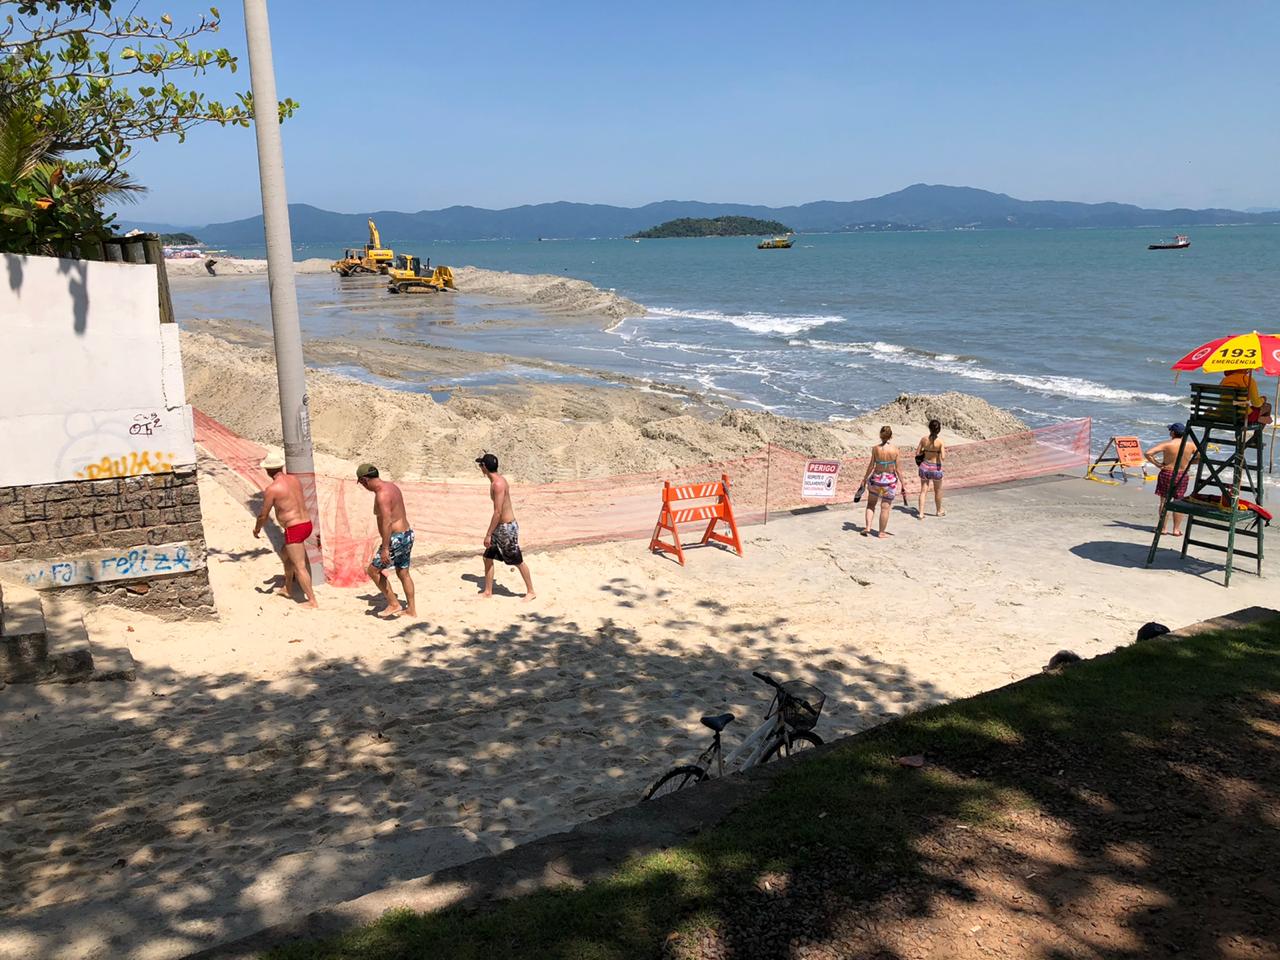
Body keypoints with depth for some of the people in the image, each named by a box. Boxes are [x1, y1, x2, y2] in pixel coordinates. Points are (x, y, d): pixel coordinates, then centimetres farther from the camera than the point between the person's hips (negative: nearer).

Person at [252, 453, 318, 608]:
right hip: (306, 524, 8)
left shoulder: (272, 489, -13)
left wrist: (257, 529, 14)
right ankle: (288, 588, 41)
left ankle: (312, 601, -5)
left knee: (299, 567, -4)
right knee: (285, 555, 28)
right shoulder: (294, 480, 8)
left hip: (294, 529, -8)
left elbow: (263, 515, -5)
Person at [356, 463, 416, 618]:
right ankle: (411, 609, 26)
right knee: (403, 573, 18)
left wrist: (385, 548, -24)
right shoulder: (391, 486, 10)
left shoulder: (382, 494, -20)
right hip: (407, 534, 10)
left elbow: (387, 523, -26)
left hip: (396, 538, -10)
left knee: (373, 570, 3)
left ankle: (394, 604, 7)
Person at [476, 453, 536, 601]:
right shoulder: (499, 479, 6)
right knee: (488, 558, 11)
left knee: (518, 562, 3)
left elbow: (498, 512, -25)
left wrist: (488, 534, -21)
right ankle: (488, 592, 20)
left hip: (507, 527, -10)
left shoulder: (498, 484, -23)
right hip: (500, 527, 10)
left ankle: (530, 592, 17)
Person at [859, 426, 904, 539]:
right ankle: (881, 533, 14)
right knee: (885, 508, 9)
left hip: (876, 479, 1)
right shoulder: (895, 450, -9)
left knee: (871, 504, 20)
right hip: (890, 480, 0)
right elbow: (898, 469, -7)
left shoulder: (875, 448, -9)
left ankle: (868, 527, 11)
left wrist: (864, 479, 7)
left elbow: (871, 466, -5)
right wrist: (902, 484, 2)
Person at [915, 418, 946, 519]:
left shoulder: (924, 439, -6)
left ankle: (920, 513, 3)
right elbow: (942, 457, -21)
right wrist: (945, 451, -1)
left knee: (923, 490, 10)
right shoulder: (940, 442, -16)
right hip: (936, 468, -2)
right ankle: (939, 511, 36)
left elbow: (917, 453, -1)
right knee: (938, 491, 19)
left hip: (925, 466, 2)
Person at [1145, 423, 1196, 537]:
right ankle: (1176, 529, 14)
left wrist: (1157, 464, -9)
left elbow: (1148, 453, -20)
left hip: (1167, 474, -2)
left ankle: (1163, 528, 8)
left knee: (1164, 501, 5)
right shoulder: (1191, 445, -3)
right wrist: (1189, 462, 8)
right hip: (1182, 476, 2)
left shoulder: (1166, 444, -11)